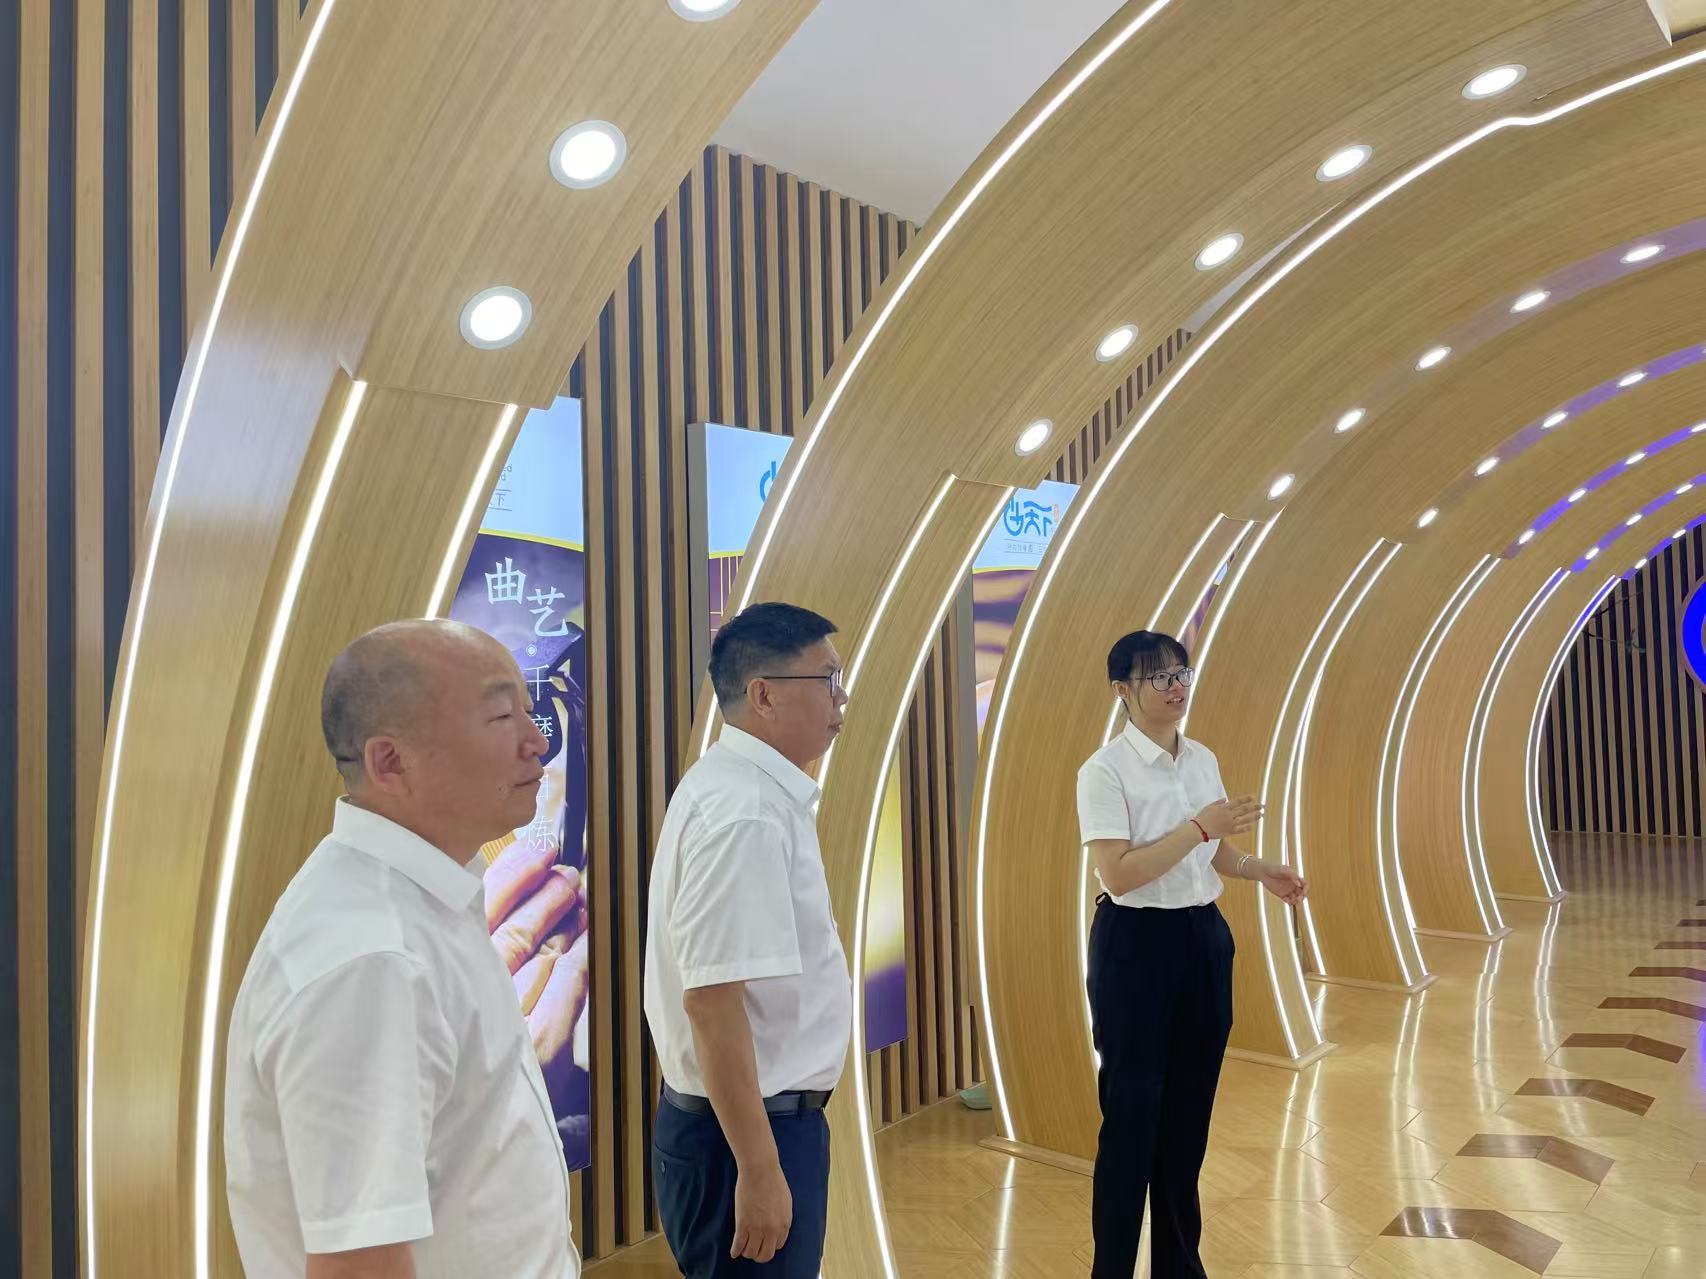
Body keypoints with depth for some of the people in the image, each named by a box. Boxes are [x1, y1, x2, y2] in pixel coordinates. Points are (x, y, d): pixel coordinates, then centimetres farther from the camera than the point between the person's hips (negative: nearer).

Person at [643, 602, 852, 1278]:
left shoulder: (750, 788, 7)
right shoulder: (746, 812, -24)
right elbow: (711, 998, -28)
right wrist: (758, 1168, -24)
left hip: (766, 1112, 9)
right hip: (744, 1124, -9)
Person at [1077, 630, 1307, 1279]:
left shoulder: (1203, 760, 7)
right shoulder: (1105, 770, -14)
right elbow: (1118, 873, -22)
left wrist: (1260, 870, -1)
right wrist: (1200, 826, -23)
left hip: (1204, 938, 7)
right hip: (1136, 945, -6)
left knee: (1188, 1116, 15)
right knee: (1133, 1118, 2)